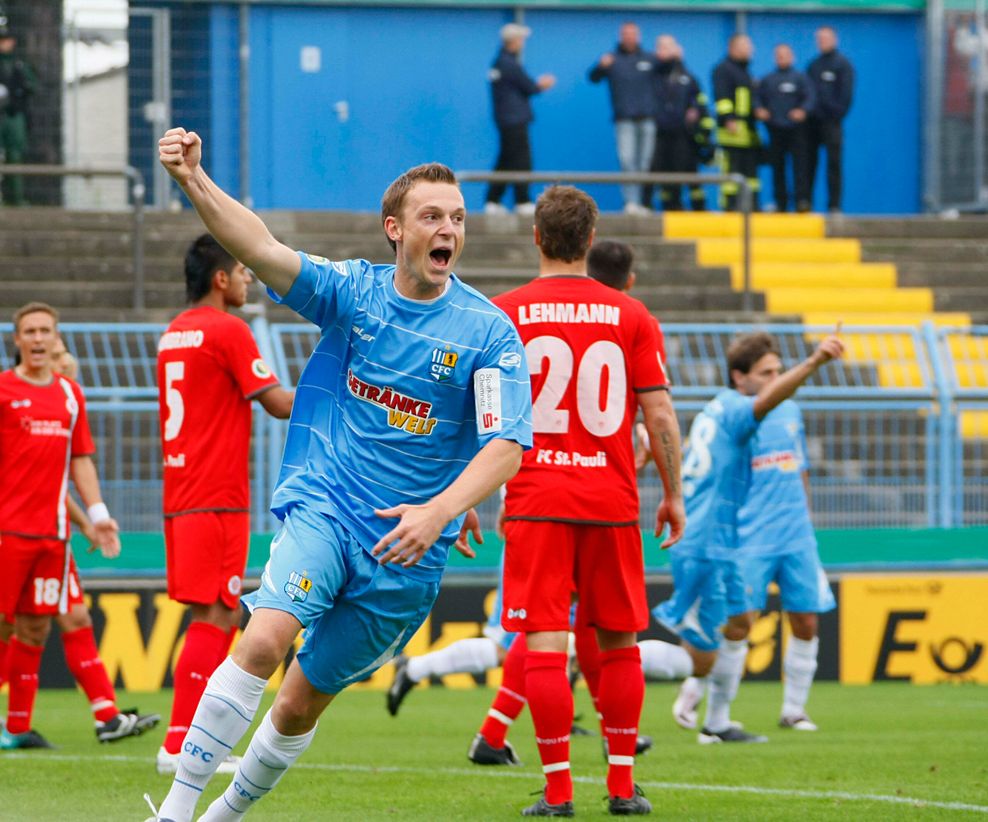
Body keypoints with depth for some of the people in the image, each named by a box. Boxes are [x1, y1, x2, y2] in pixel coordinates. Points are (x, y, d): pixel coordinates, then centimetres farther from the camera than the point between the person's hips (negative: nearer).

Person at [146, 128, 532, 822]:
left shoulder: (490, 333, -6)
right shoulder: (353, 291, -1)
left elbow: (507, 445, -13)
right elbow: (263, 251, -14)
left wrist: (440, 511, -29)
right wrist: (194, 180, -31)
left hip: (405, 549, 0)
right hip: (322, 509, 0)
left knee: (302, 703, 7)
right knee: (265, 640, -26)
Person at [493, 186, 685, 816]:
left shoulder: (503, 314, 0)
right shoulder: (631, 315, 2)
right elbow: (660, 415, 0)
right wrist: (674, 494, 10)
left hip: (535, 503, -1)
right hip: (612, 503, 1)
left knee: (544, 643, -2)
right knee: (620, 644, 12)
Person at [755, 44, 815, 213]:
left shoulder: (800, 78, 7)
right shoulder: (767, 80, 16)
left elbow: (810, 98, -2)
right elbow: (758, 98, 15)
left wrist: (803, 110, -21)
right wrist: (759, 109, -6)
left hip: (796, 129, -3)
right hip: (775, 129, 3)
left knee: (800, 164, -11)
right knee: (777, 166, 4)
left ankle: (802, 199, -14)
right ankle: (780, 202, 10)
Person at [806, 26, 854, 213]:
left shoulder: (843, 64, 1)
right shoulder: (813, 65, 18)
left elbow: (846, 93, -4)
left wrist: (837, 114, -11)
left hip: (831, 121, -5)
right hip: (811, 120, 5)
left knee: (834, 163, -5)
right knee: (808, 162, 4)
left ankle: (834, 204, -6)